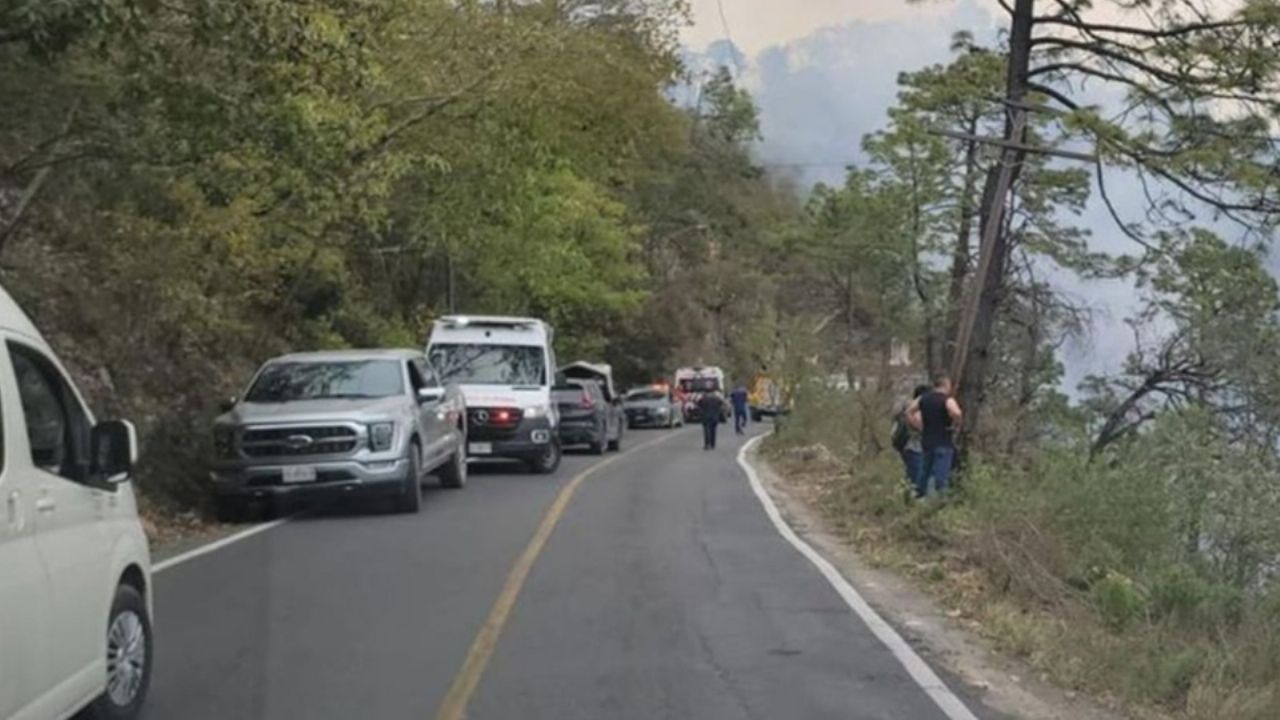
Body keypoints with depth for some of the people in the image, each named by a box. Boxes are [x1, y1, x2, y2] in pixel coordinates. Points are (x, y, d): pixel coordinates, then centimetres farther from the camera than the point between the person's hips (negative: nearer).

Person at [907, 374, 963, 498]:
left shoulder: (923, 399, 9)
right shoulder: (948, 400, -11)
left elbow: (909, 412, 15)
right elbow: (957, 413, -30)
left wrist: (919, 426, 13)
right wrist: (954, 425, -12)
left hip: (926, 441, 6)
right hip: (943, 442, -6)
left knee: (924, 471, 17)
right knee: (941, 473, -6)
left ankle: (919, 494, 23)